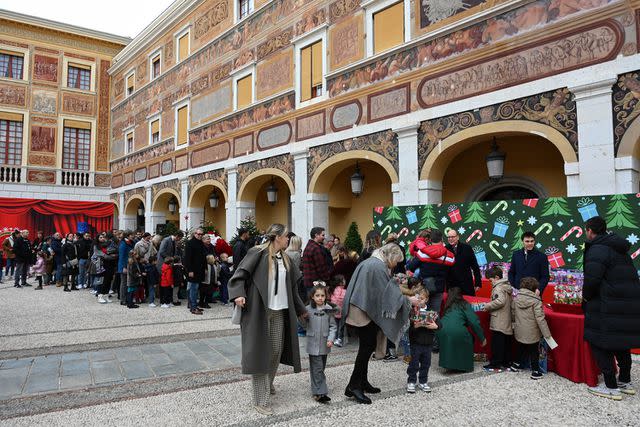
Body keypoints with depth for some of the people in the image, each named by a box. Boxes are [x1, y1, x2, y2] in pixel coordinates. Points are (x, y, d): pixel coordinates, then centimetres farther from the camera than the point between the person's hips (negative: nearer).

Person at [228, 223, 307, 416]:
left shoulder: (285, 259, 12)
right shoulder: (258, 253, -9)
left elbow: (291, 287, 19)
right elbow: (240, 274, -11)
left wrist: (301, 309, 23)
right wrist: (238, 293, -28)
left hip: (279, 312, 7)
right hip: (259, 311, -7)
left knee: (276, 351, 11)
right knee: (260, 352, -3)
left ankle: (267, 384, 36)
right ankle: (260, 400, 6)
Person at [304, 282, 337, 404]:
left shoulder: (329, 309, -1)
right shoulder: (308, 309, -4)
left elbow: (333, 326, 1)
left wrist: (330, 339, -10)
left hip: (324, 344, 2)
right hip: (313, 344, -2)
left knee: (321, 367, 13)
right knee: (317, 368, -5)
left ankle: (316, 390, 27)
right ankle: (320, 392, -1)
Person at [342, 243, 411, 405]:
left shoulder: (370, 262, 16)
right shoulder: (378, 266, -16)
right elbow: (388, 290, -17)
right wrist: (407, 300, -8)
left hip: (363, 310, 10)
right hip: (365, 312, -10)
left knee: (367, 346, 14)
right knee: (367, 347, -6)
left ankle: (362, 382, 22)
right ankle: (354, 385, -2)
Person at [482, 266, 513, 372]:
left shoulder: (498, 288, -15)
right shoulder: (507, 287, 14)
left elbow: (500, 301, -28)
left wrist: (487, 306, -16)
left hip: (499, 323, -10)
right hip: (508, 323, 10)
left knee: (497, 344, -3)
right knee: (506, 343, 14)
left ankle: (495, 365, 2)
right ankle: (506, 363, 23)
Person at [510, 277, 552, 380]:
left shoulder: (516, 298, -2)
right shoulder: (536, 300, -17)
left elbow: (513, 314, 9)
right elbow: (540, 318, -18)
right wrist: (546, 333, -12)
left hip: (519, 332, 5)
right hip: (532, 333, -4)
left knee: (521, 349, 23)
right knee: (534, 351, 9)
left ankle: (515, 365, 32)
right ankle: (535, 371, 16)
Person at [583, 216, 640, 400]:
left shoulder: (598, 249, -14)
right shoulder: (620, 249, 17)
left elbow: (592, 279, -24)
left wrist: (586, 296, -4)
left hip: (609, 307, -9)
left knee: (600, 343, 1)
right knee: (622, 343, 20)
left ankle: (611, 387, 5)